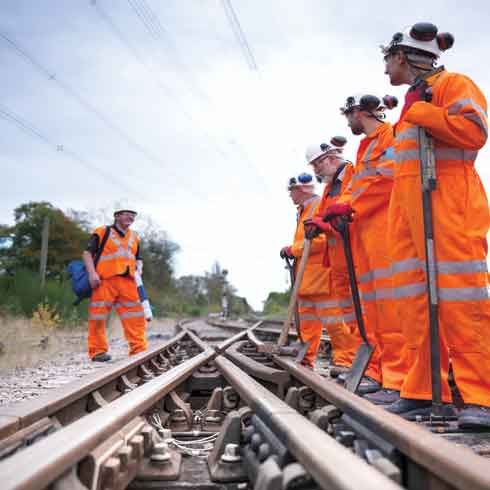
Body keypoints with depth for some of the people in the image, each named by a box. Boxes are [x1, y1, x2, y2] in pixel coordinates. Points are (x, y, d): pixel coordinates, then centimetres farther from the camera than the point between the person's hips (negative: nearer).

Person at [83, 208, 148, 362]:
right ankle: (98, 351, 4)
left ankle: (139, 349, 4)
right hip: (105, 281, -4)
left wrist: (139, 267, 5)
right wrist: (92, 273, -12)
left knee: (135, 317, 0)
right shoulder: (102, 233, 4)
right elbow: (87, 253, 1)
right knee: (98, 317, -3)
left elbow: (138, 258, 29)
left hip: (127, 281, 5)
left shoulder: (134, 238, 21)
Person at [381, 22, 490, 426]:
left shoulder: (453, 84, 1)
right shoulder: (414, 99, 27)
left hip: (448, 199, -9)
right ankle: (422, 390, 7)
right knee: (415, 297, 3)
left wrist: (420, 112, -11)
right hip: (409, 204, 9)